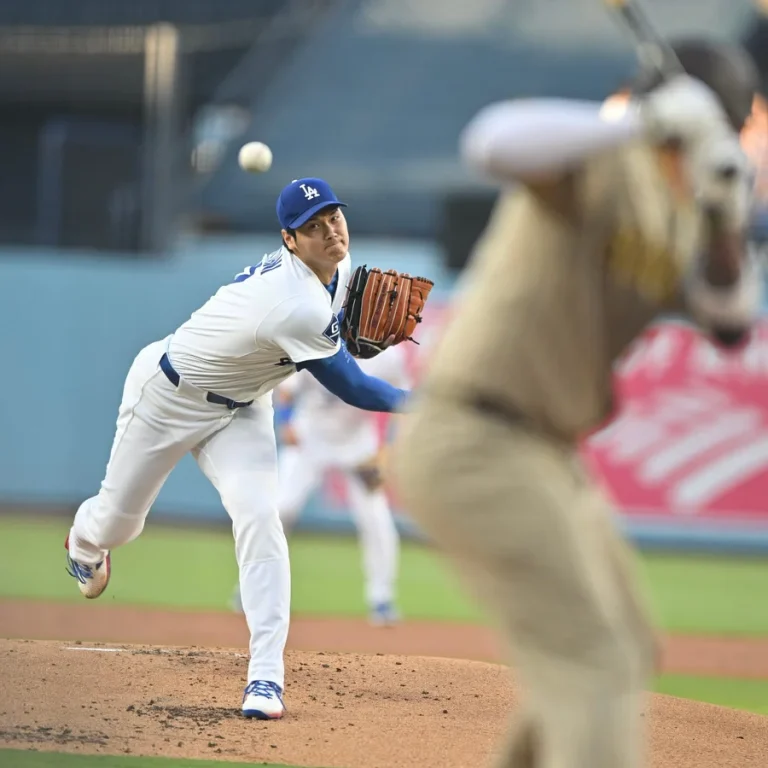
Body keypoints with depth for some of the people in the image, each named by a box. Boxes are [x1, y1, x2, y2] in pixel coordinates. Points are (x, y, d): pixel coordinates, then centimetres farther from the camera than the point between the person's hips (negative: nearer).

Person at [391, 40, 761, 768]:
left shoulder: (686, 215, 12)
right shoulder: (599, 153, -14)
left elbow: (728, 323, -2)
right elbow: (492, 141, -35)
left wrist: (724, 223, -19)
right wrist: (642, 124, -43)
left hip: (544, 455, 10)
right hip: (472, 443, -10)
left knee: (628, 655, 22)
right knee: (595, 670, -15)